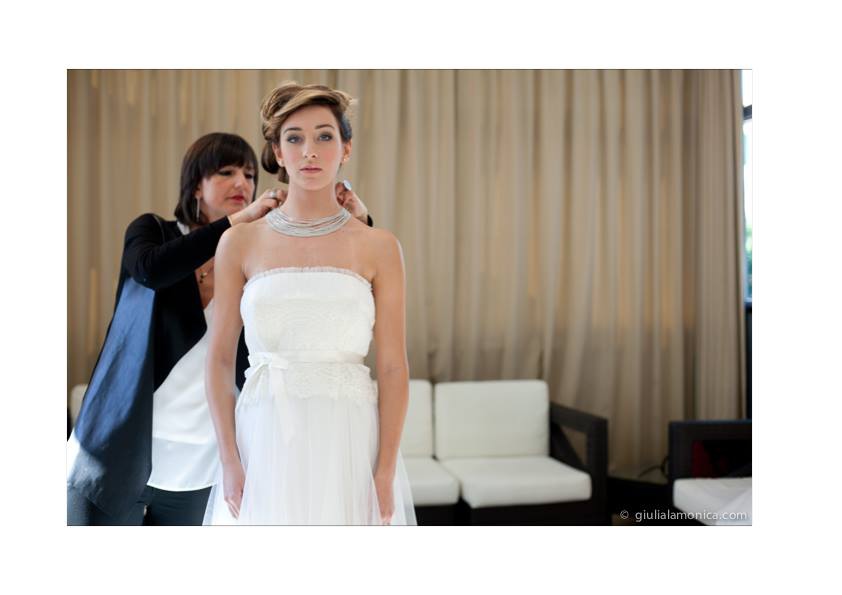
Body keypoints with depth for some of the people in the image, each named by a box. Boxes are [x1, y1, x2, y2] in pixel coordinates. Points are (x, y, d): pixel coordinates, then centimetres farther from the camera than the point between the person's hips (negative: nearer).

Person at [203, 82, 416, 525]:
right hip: (265, 442, 1)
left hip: (349, 442, 0)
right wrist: (229, 460, -4)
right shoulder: (240, 243, 2)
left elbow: (393, 368, -2)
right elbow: (220, 359, 4)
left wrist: (385, 472, -7)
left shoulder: (378, 247, 0)